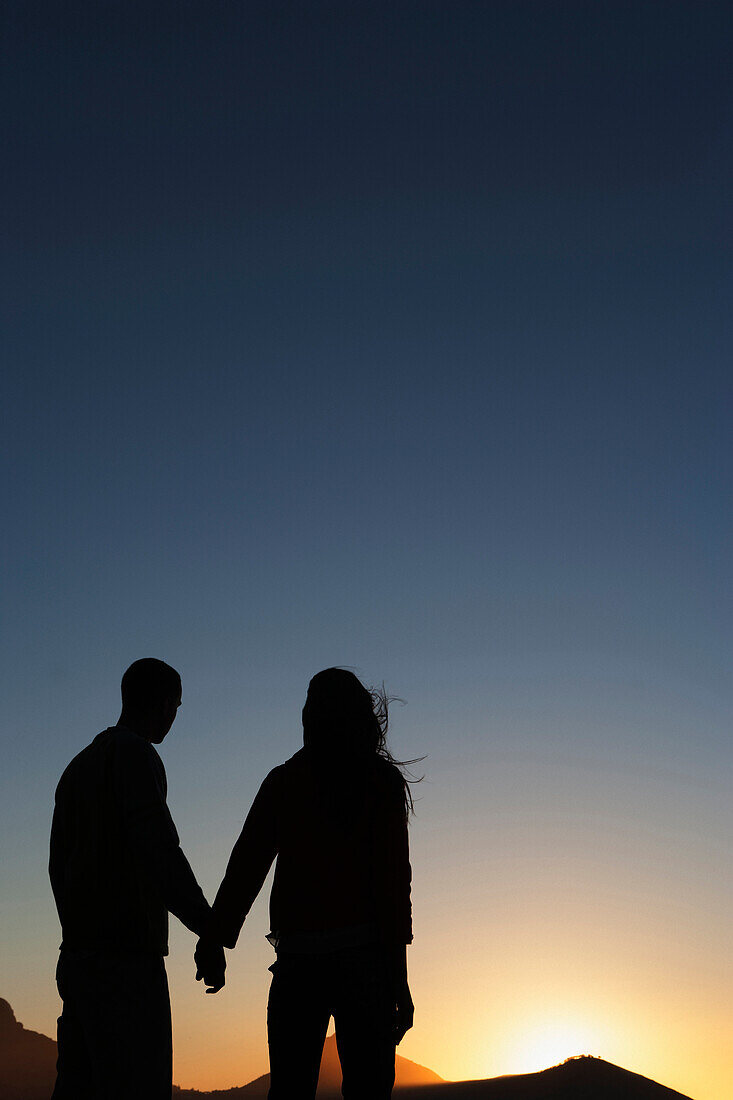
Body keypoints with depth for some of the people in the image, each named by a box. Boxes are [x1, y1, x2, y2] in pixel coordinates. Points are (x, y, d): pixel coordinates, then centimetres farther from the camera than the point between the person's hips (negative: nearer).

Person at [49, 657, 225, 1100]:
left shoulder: (78, 768, 22)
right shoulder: (134, 753, -7)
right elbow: (156, 846, -20)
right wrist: (209, 928, -20)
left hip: (77, 955, 9)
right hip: (127, 956, -9)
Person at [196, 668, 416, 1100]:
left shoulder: (283, 782, 9)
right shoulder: (382, 782, 3)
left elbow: (246, 866, 7)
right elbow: (394, 878, -4)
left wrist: (215, 938, 16)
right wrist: (399, 978, -3)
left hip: (297, 955, 2)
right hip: (363, 950, -2)